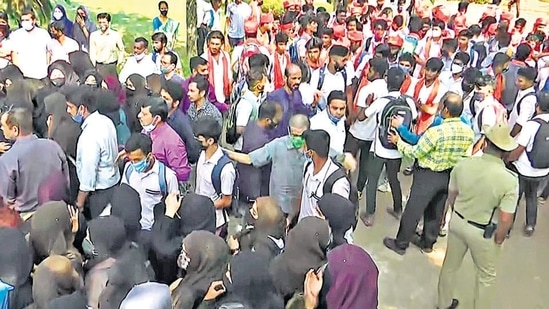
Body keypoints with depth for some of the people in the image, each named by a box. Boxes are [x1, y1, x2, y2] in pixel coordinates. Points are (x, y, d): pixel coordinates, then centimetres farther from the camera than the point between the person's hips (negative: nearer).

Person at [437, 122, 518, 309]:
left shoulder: (463, 164, -14)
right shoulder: (509, 180, -24)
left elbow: (451, 196, -1)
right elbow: (505, 220, -21)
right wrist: (498, 240, -2)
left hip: (458, 222, 4)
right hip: (484, 232, -4)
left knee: (450, 265, 25)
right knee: (486, 276, 21)